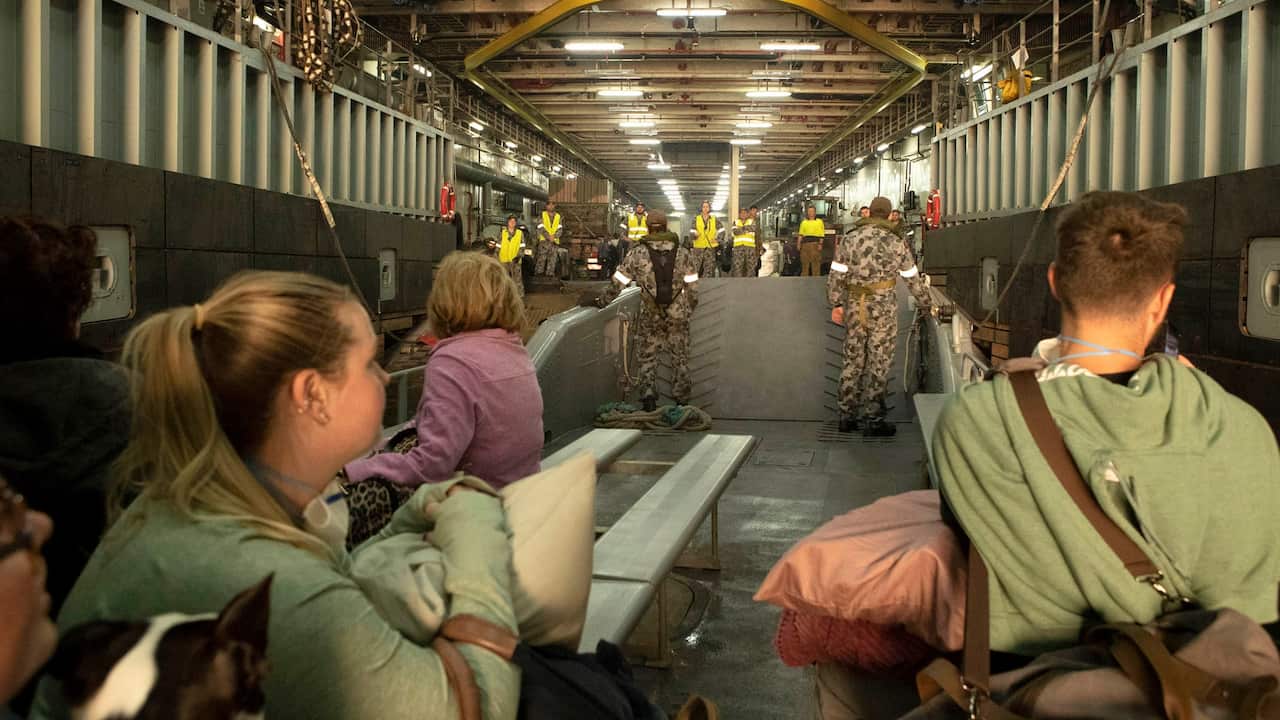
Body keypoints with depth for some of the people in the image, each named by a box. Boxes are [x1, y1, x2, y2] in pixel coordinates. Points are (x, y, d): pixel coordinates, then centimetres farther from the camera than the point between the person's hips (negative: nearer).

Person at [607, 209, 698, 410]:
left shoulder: (637, 253, -4)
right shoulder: (682, 253, 1)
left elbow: (619, 281, -1)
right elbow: (692, 286, 4)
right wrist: (691, 307, 17)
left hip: (650, 315, -1)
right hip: (678, 315, 1)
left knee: (648, 357, 10)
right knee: (680, 357, 12)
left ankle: (648, 396, 1)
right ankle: (681, 398, 16)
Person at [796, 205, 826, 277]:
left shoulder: (819, 222, 11)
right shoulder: (804, 222, 20)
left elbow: (822, 235, 4)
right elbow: (800, 234, 14)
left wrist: (820, 244, -7)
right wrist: (799, 244, 2)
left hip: (815, 244, -3)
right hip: (805, 243, 3)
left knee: (815, 263, -7)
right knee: (805, 263, 3)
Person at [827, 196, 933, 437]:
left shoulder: (849, 239, 4)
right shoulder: (896, 243, -1)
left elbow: (836, 275, 1)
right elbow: (913, 279, 5)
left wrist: (836, 304, 8)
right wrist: (925, 304, 17)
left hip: (854, 307, 3)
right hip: (883, 306, -3)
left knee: (852, 360, 11)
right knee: (879, 363, 2)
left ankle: (847, 417, 18)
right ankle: (872, 420, 3)